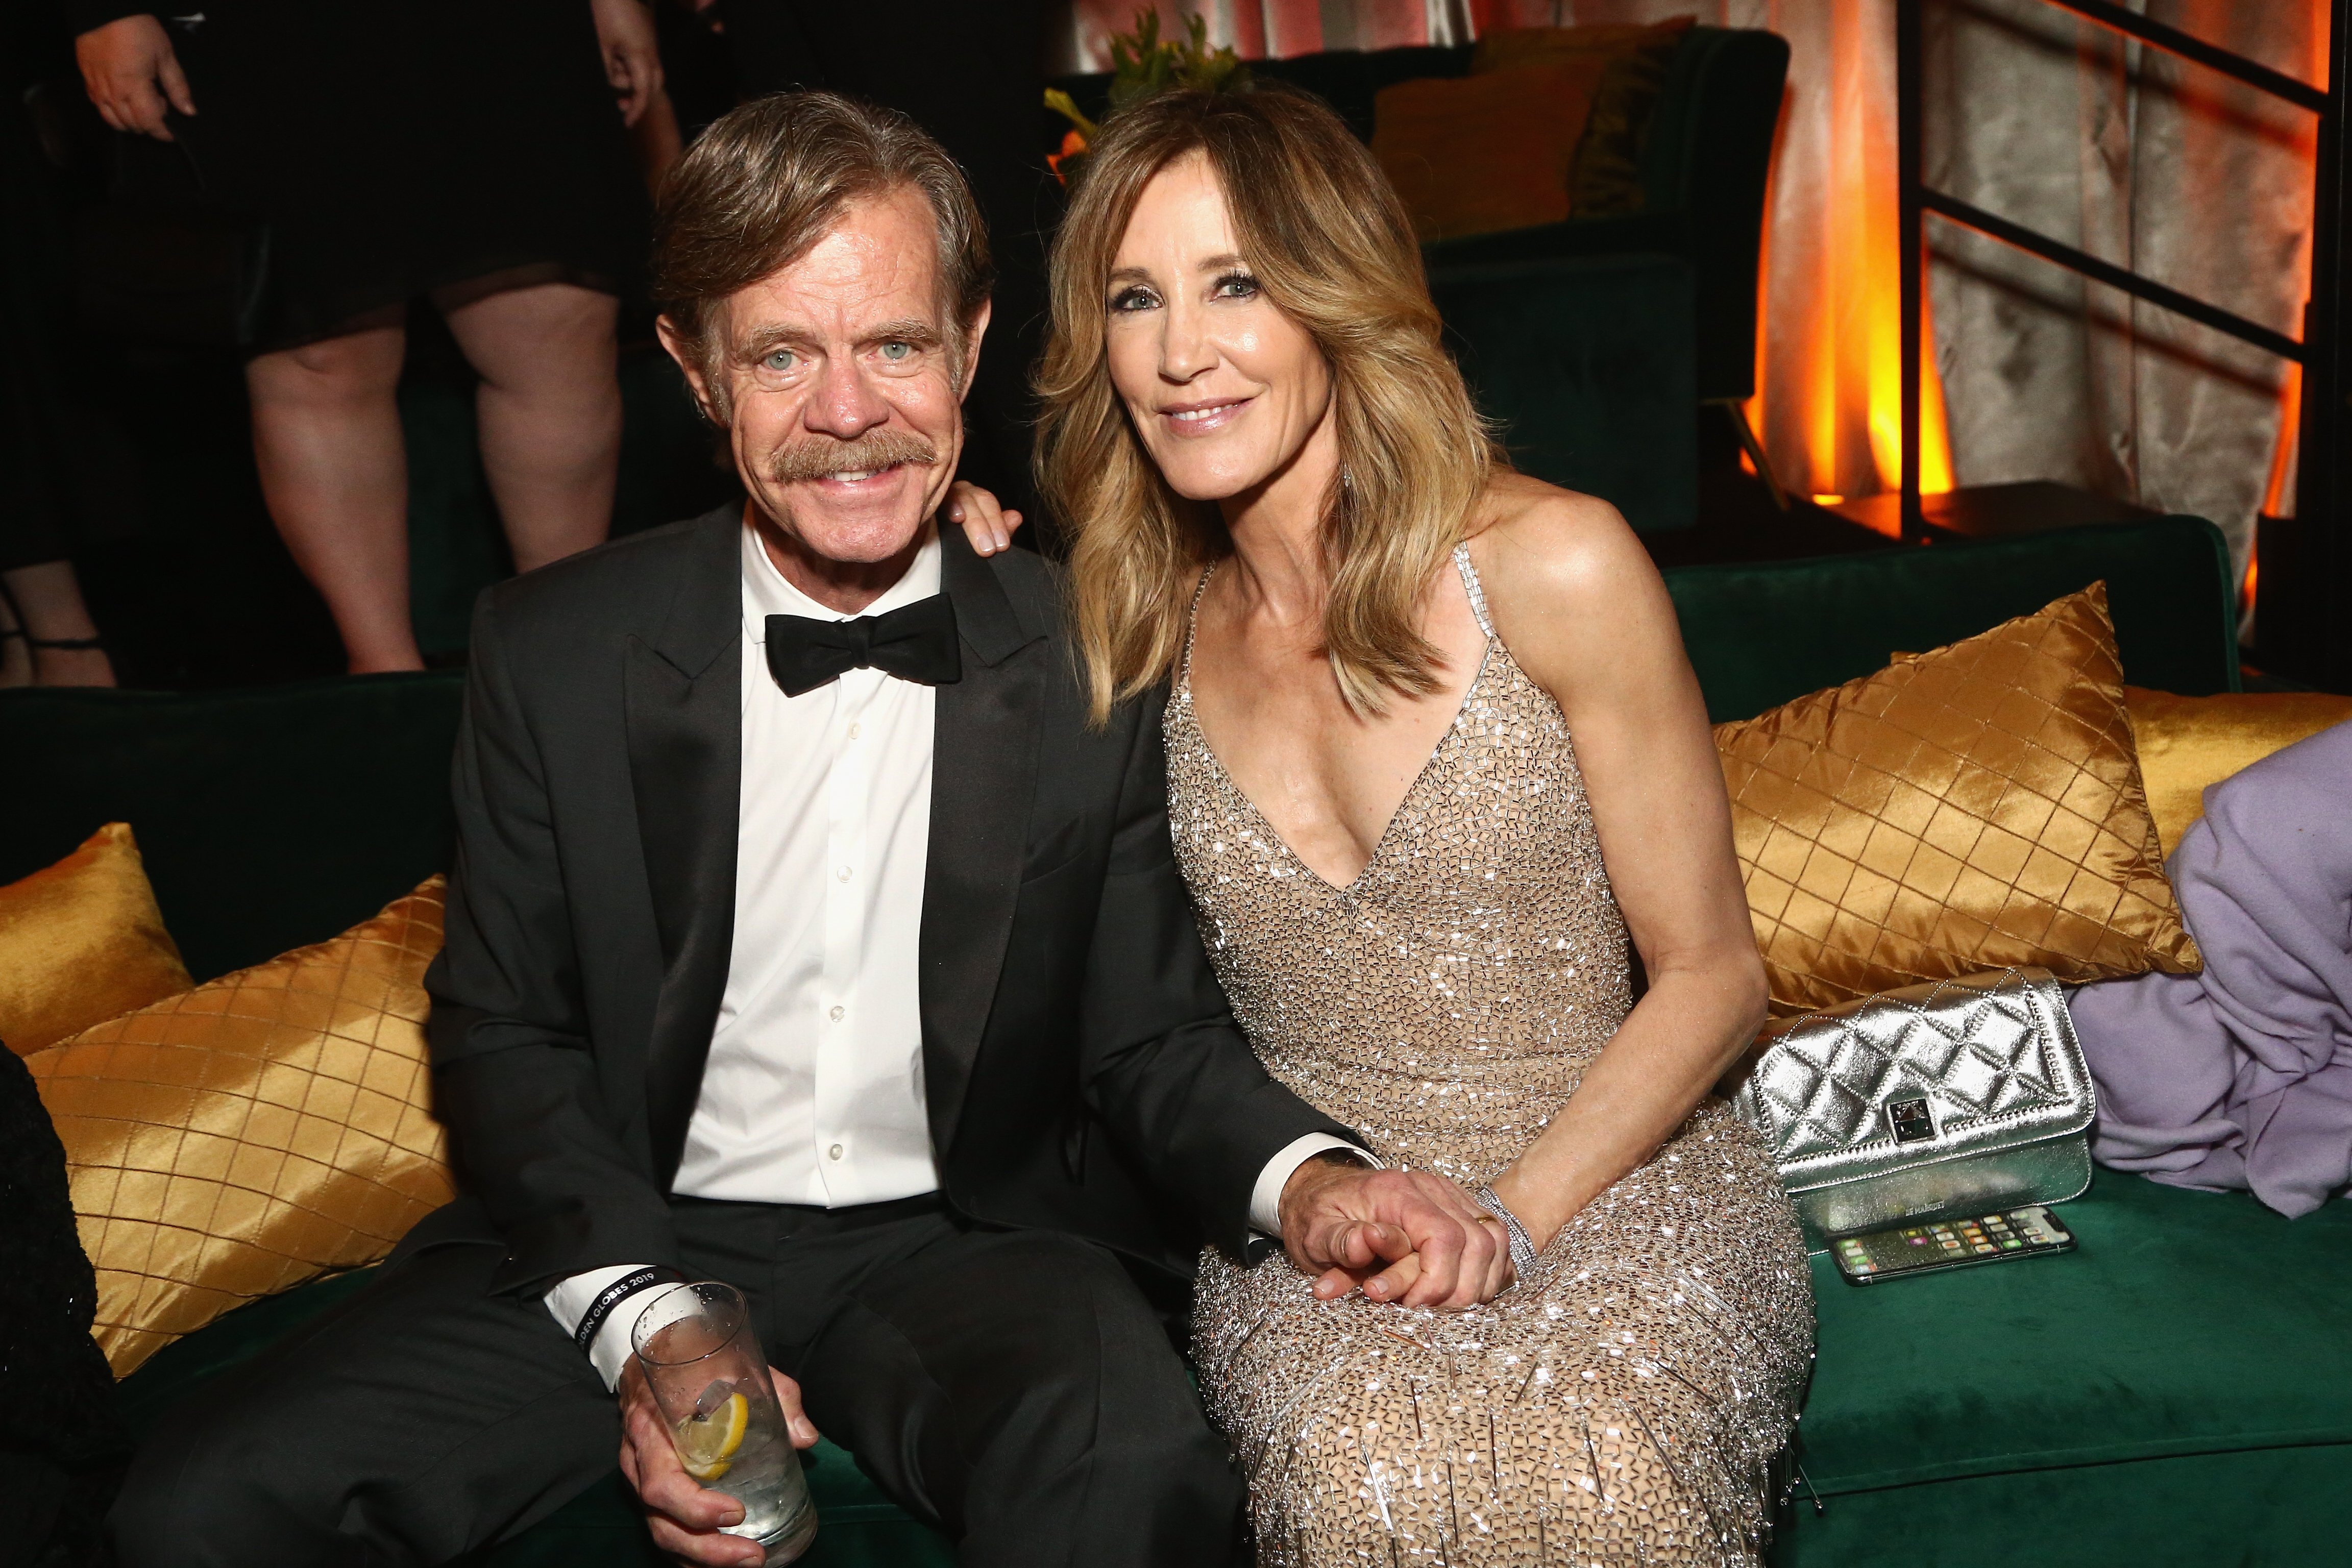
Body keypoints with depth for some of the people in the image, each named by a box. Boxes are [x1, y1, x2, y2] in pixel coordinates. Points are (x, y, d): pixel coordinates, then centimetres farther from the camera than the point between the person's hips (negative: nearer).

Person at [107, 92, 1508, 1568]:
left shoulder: (1095, 665, -4)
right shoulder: (552, 652, -2)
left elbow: (1154, 1040, 1)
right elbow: (504, 1038, 2)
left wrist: (1306, 1181, -22)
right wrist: (640, 1324, -15)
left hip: (965, 1239, -1)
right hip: (627, 1239, 2)